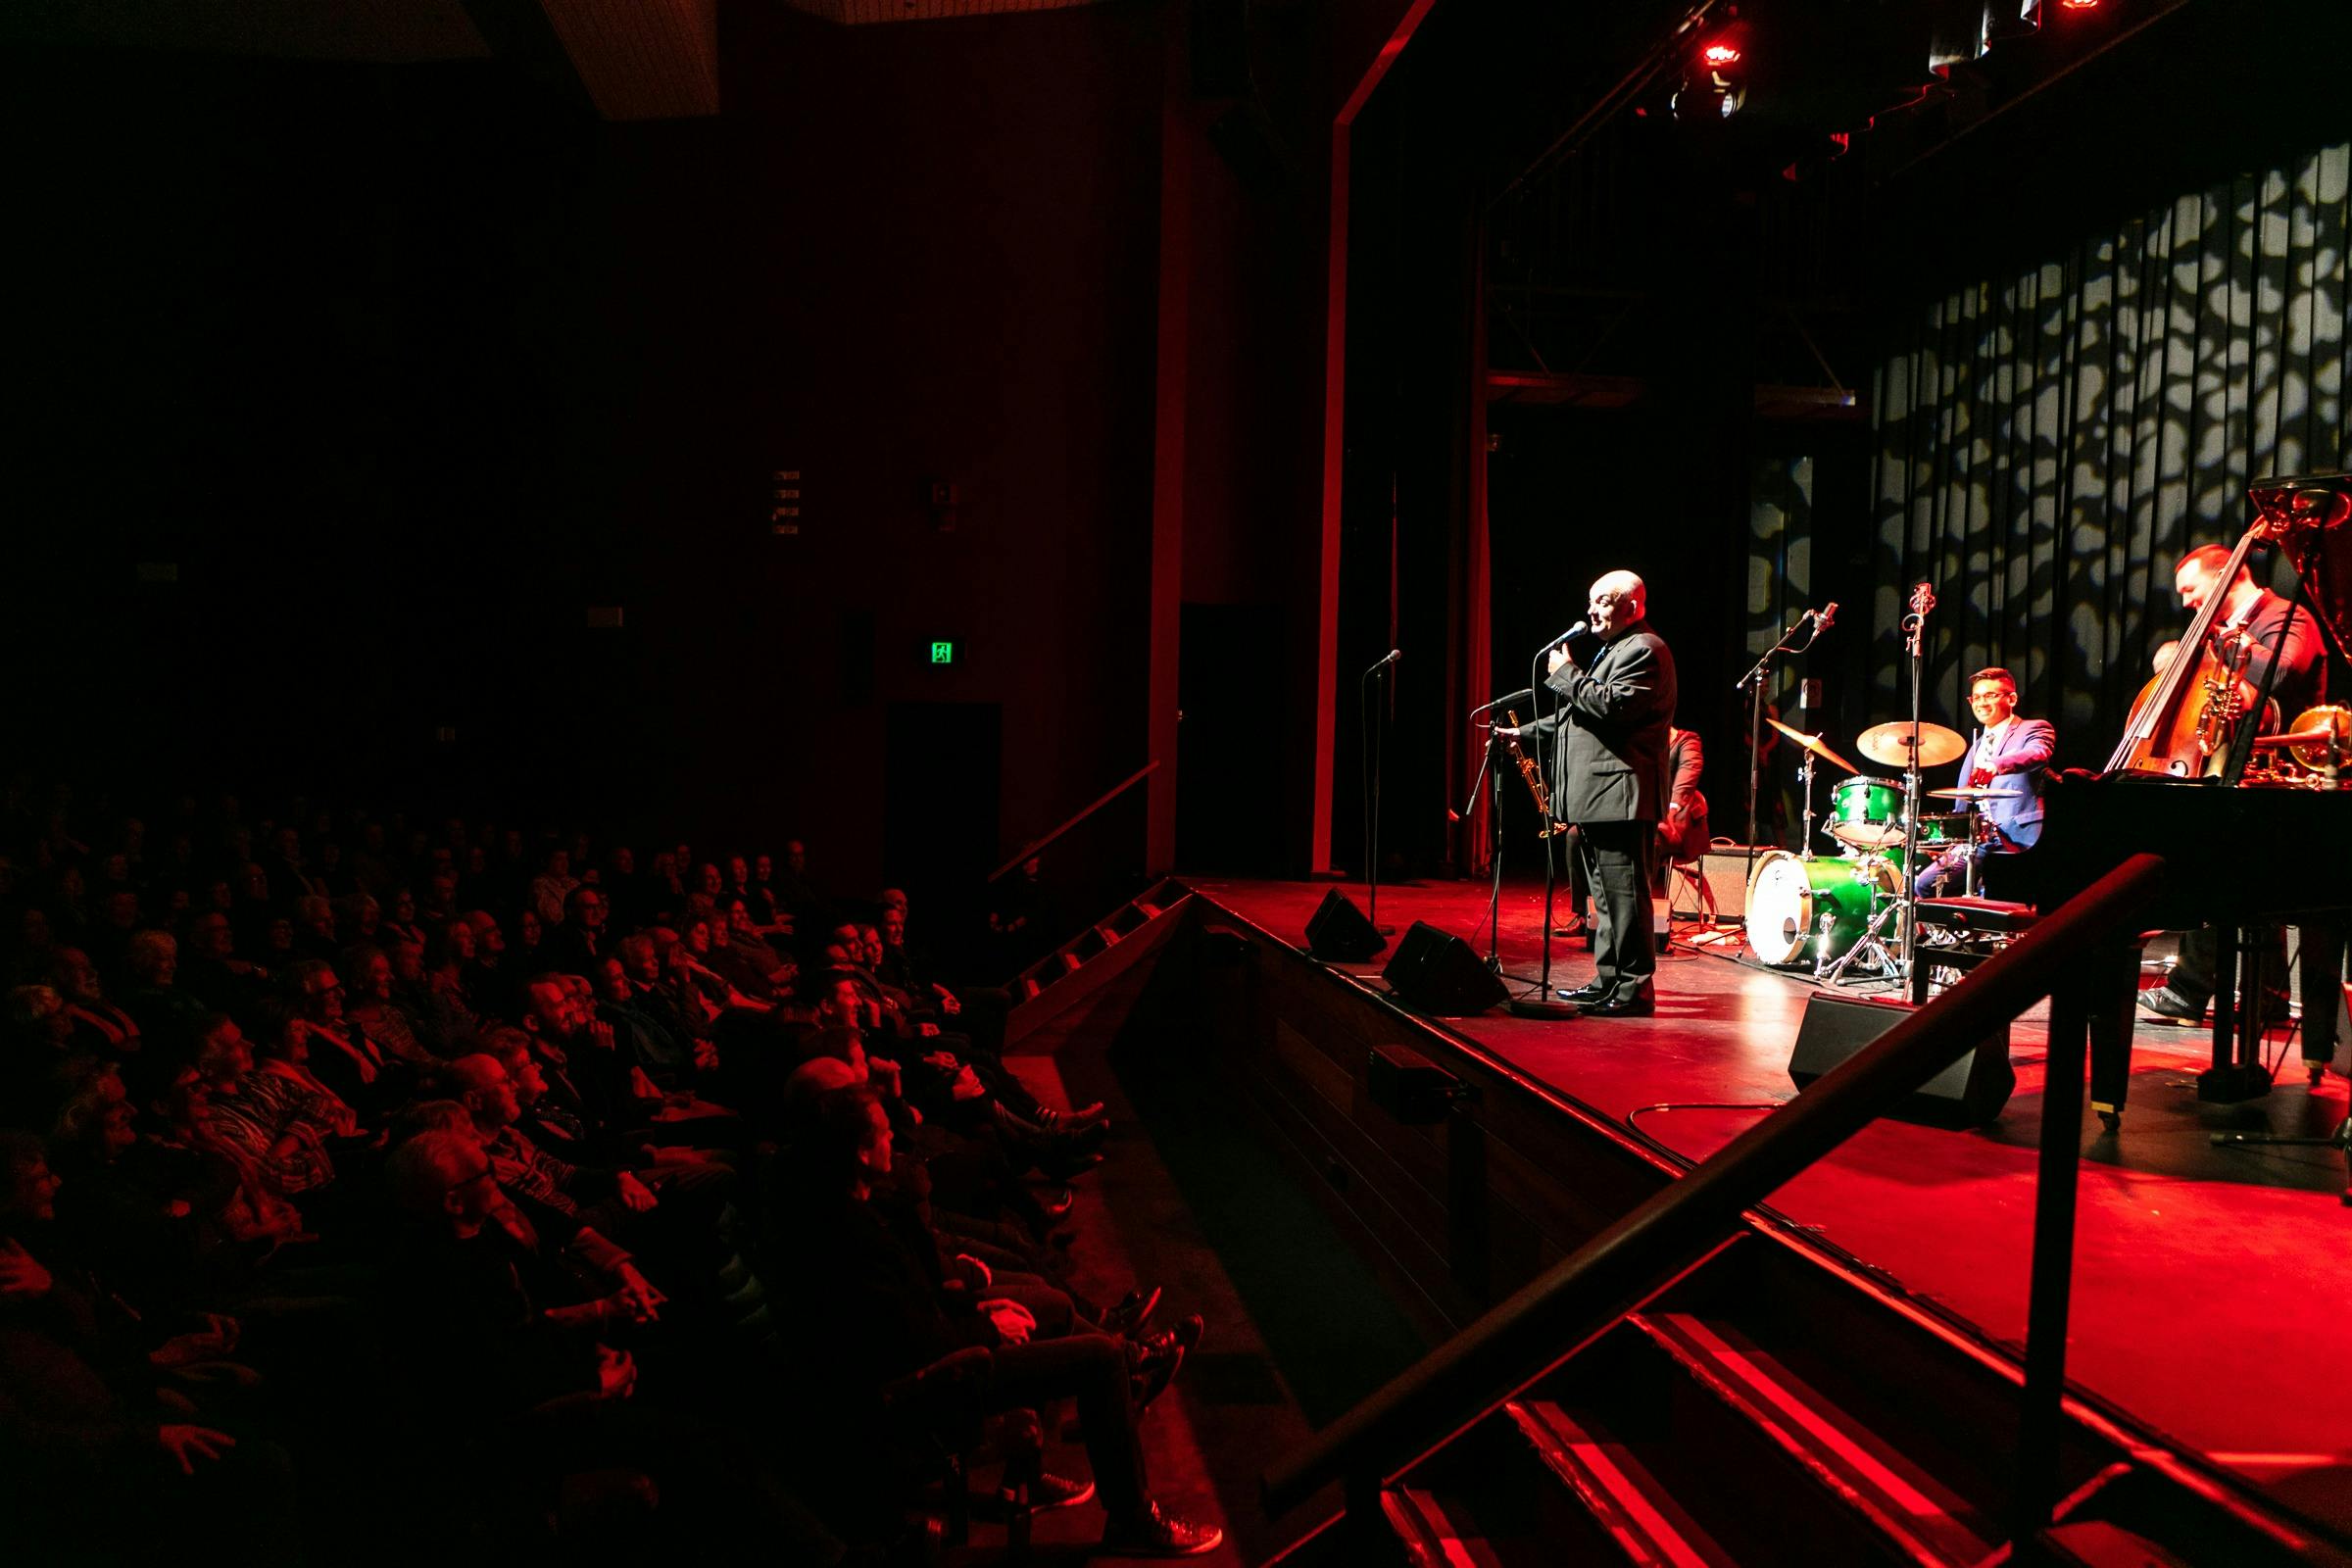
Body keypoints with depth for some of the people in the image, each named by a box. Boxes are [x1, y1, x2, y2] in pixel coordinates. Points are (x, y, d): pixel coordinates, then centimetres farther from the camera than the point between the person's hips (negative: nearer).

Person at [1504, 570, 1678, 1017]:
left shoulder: (1644, 650, -9)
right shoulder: (1612, 650, 24)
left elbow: (1612, 706, -23)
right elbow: (1581, 715, 30)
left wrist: (1566, 674, -13)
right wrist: (1526, 732, 24)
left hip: (1621, 795, -11)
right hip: (1597, 798, 11)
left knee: (1623, 892, -9)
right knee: (1606, 893, 14)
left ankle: (1635, 988, -5)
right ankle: (1608, 980, 21)